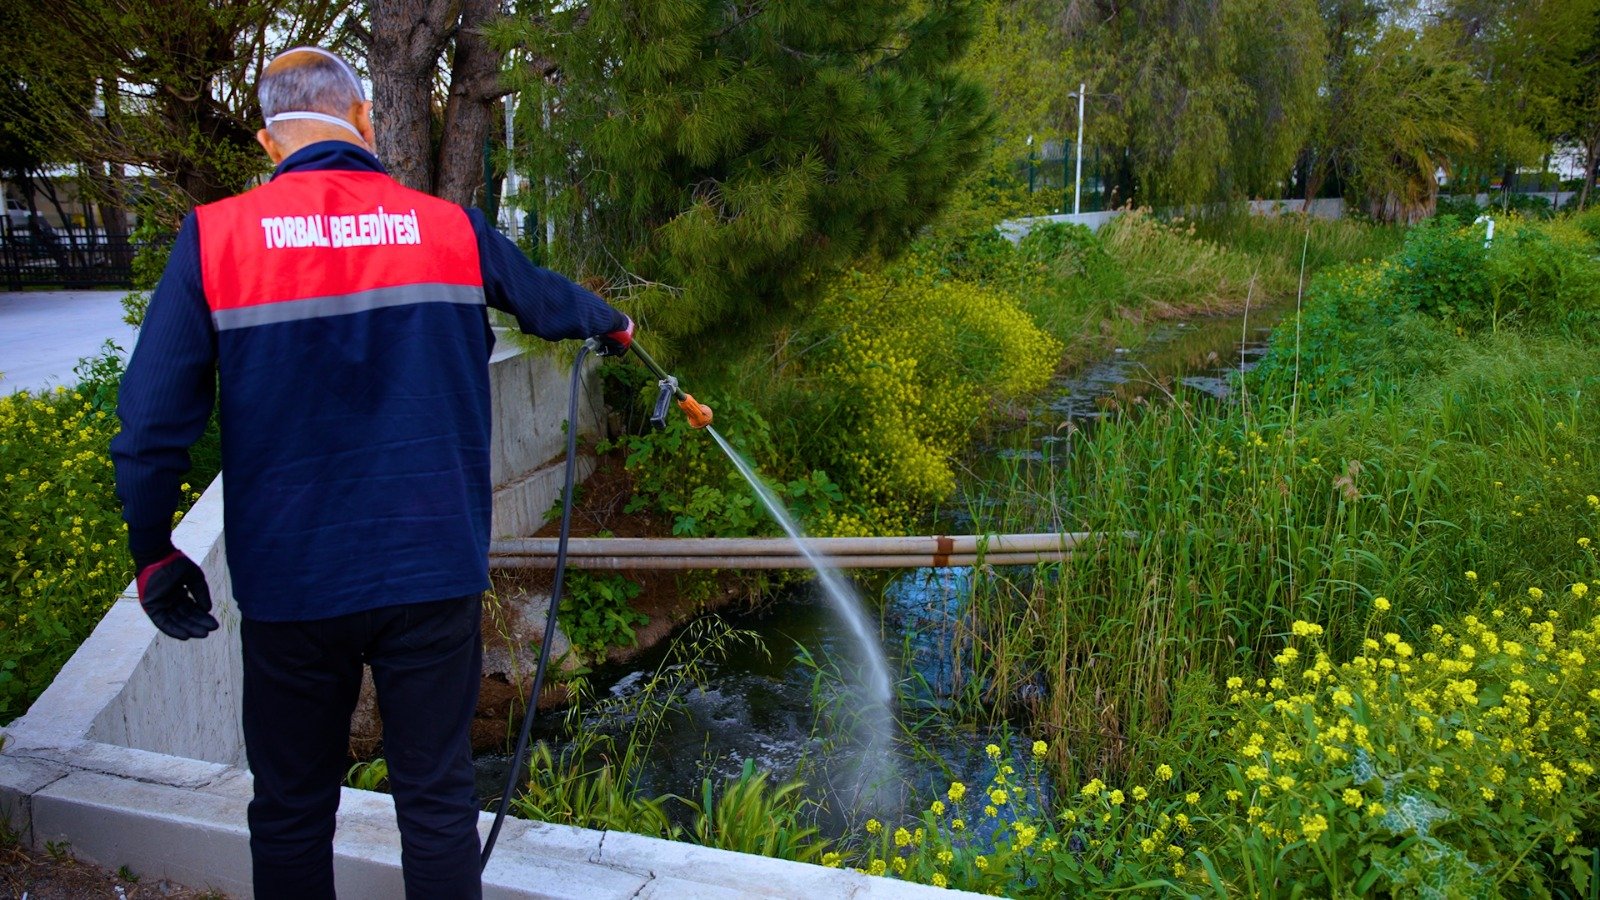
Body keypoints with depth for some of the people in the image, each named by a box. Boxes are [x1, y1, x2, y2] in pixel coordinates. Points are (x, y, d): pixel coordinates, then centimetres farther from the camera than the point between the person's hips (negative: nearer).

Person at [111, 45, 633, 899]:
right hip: (430, 572, 1)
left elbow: (152, 421, -8)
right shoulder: (449, 229, -1)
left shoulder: (214, 238, -6)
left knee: (292, 809, 16)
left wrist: (153, 552, 6)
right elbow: (545, 299, 18)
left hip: (287, 581, 0)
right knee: (436, 799, 12)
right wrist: (611, 323, 39)